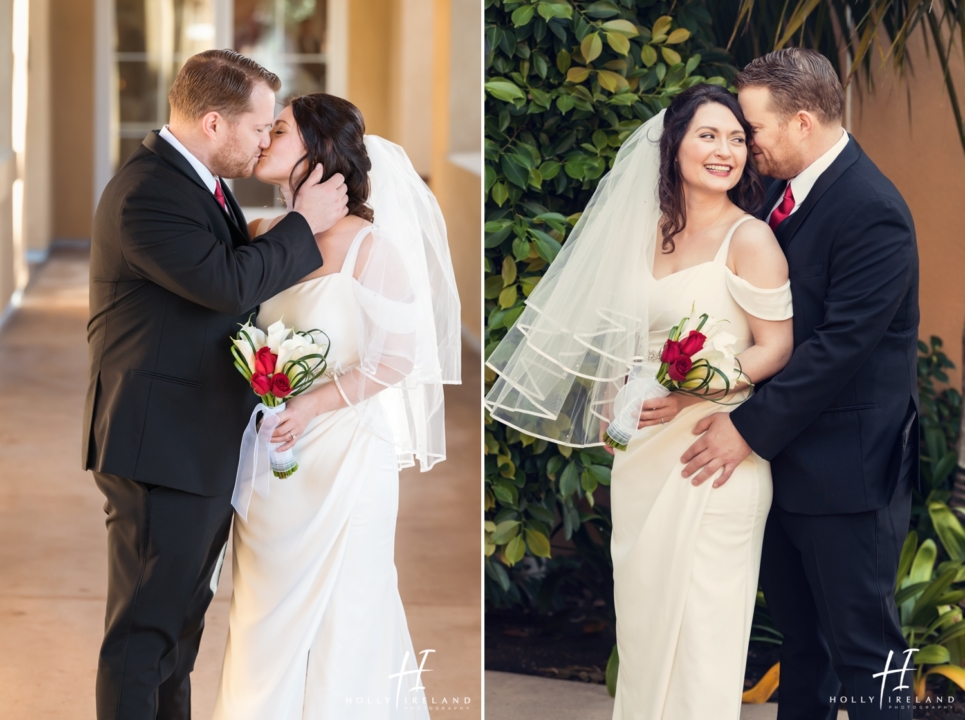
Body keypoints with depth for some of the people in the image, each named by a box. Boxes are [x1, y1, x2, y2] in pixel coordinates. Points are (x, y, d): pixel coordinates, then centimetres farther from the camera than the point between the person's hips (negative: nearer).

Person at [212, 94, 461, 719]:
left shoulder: (364, 244, -11)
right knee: (270, 607, 10)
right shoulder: (267, 235, 7)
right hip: (271, 451, 6)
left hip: (339, 450, -6)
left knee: (334, 607, 4)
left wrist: (314, 404, -19)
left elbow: (398, 357, -12)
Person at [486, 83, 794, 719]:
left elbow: (776, 348, -13)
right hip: (644, 449, 7)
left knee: (699, 619, -1)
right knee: (644, 608, 13)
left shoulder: (750, 239, -10)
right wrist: (617, 404, 11)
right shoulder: (653, 232, 10)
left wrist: (690, 393, -23)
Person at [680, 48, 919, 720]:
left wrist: (750, 427, -20)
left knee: (862, 647, -1)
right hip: (788, 453, 9)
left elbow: (840, 344, -23)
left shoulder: (872, 212, -20)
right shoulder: (786, 189, 9)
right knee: (799, 628, 19)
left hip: (846, 467, -9)